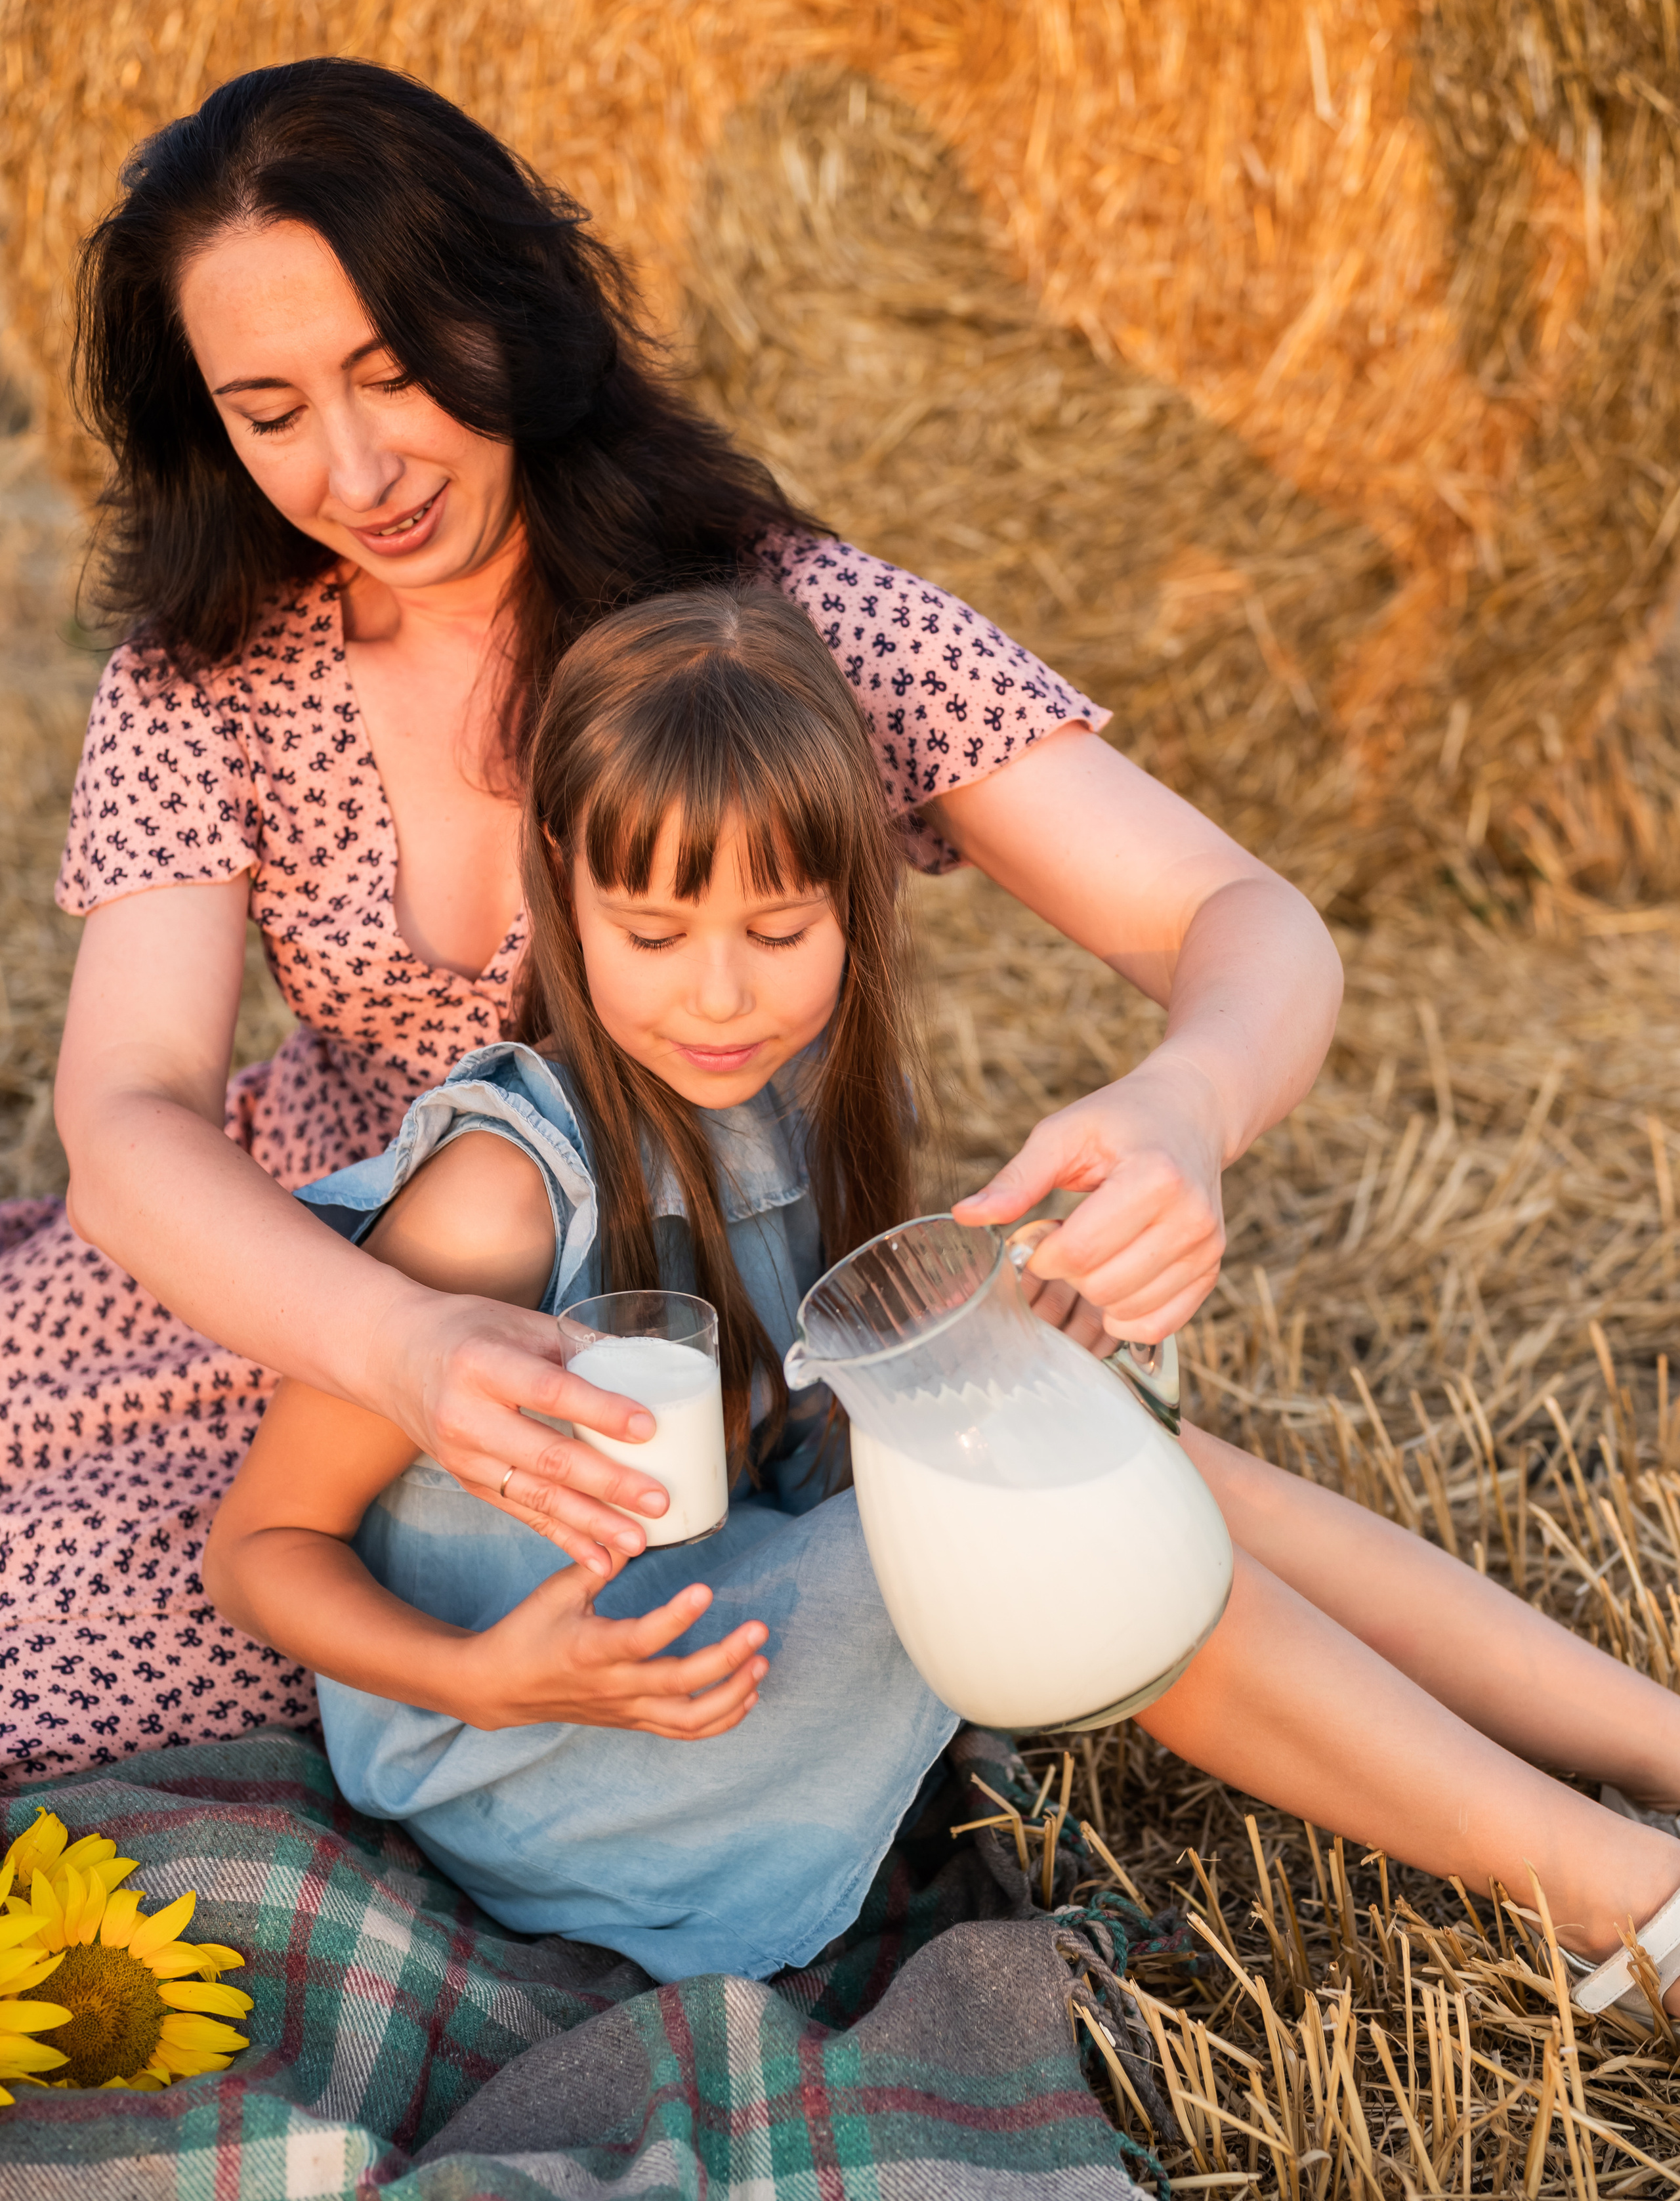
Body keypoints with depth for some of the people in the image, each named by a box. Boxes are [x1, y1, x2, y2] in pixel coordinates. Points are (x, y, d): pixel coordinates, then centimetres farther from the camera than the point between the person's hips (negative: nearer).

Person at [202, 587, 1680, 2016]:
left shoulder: (810, 1089, -6)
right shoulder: (499, 1196, -26)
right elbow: (259, 1545, -17)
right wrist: (487, 1679, -33)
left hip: (745, 1612, 7)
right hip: (525, 1774, -7)